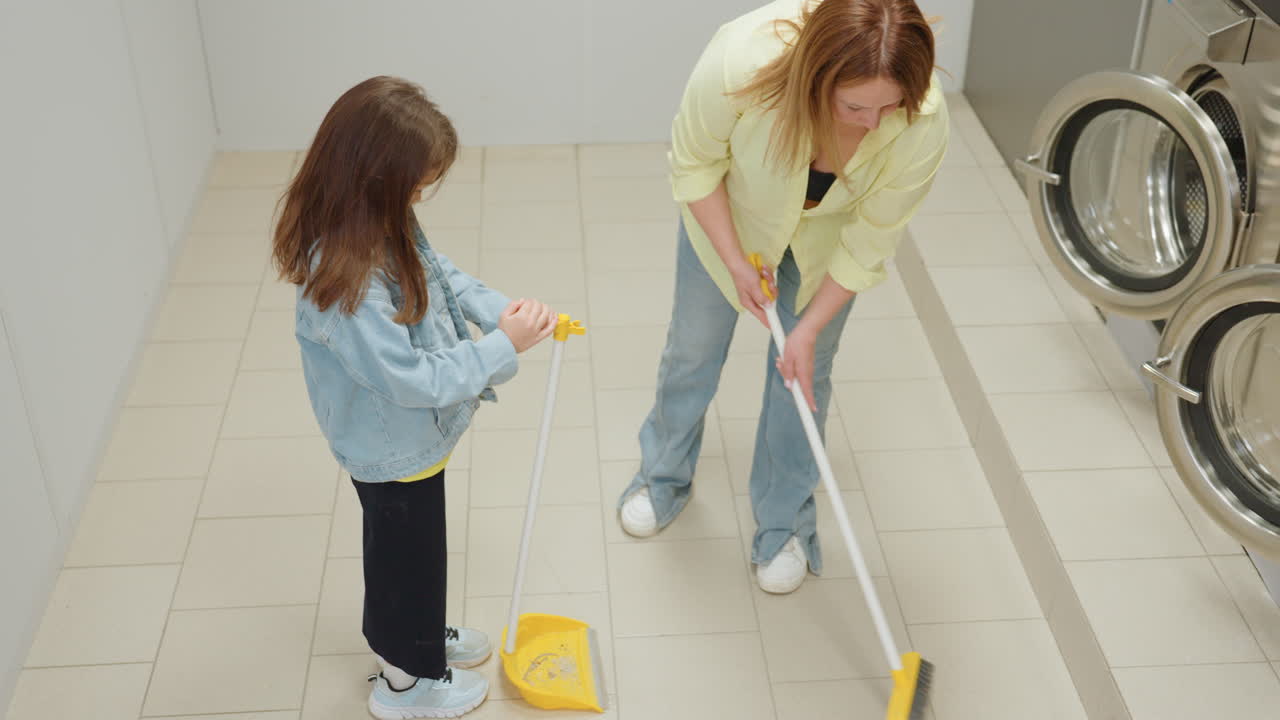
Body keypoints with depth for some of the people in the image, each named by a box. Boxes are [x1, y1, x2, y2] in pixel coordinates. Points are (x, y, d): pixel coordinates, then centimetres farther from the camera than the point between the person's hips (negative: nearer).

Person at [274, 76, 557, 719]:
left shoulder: (383, 230, -12)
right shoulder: (348, 283, -39)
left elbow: (440, 273, 5)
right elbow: (412, 379, -34)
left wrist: (499, 309, -11)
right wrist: (502, 347, -28)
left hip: (407, 434, 8)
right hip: (395, 449, -8)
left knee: (407, 544, 30)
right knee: (408, 552, 16)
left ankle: (412, 633, 56)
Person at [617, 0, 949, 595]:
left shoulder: (923, 125, -38)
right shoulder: (742, 57, -43)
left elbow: (870, 240, -22)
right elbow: (695, 162, -22)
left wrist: (810, 329, -18)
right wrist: (735, 261, -21)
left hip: (826, 236, 0)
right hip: (730, 211, 0)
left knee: (803, 371, 8)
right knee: (692, 349, 15)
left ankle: (784, 522, 32)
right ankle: (664, 478, 43)